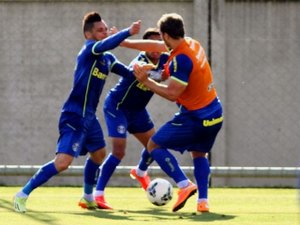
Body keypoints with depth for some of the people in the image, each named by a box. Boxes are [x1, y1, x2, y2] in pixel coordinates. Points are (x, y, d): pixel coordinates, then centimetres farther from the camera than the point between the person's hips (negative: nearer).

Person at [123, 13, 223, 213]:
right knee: (199, 154, 27)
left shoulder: (181, 59, -23)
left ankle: (184, 185, -11)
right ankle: (203, 200, 15)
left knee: (154, 146, 3)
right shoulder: (192, 44, 4)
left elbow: (172, 94, -23)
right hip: (215, 114, 9)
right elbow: (158, 46, 16)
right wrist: (124, 43, 21)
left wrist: (146, 81, -14)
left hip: (195, 117, -9)